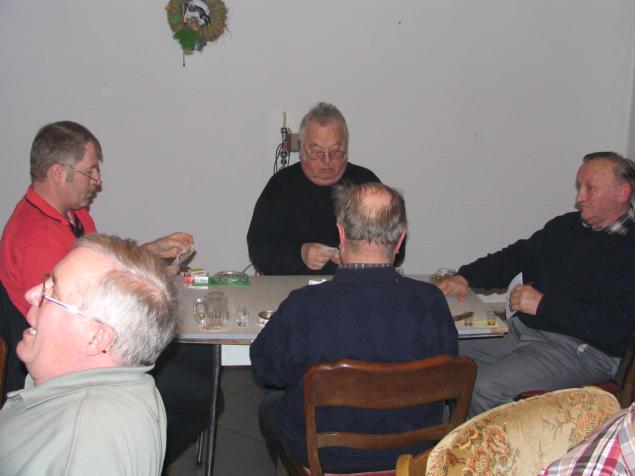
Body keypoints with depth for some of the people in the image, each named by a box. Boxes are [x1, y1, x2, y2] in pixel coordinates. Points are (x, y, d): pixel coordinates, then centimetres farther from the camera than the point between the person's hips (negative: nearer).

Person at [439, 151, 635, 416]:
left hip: (582, 348, -8)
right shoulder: (566, 226, 14)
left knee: (484, 387, -27)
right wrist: (465, 277, 1)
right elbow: (515, 257, 17)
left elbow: (613, 326, -19)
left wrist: (543, 304, -18)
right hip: (522, 330, 8)